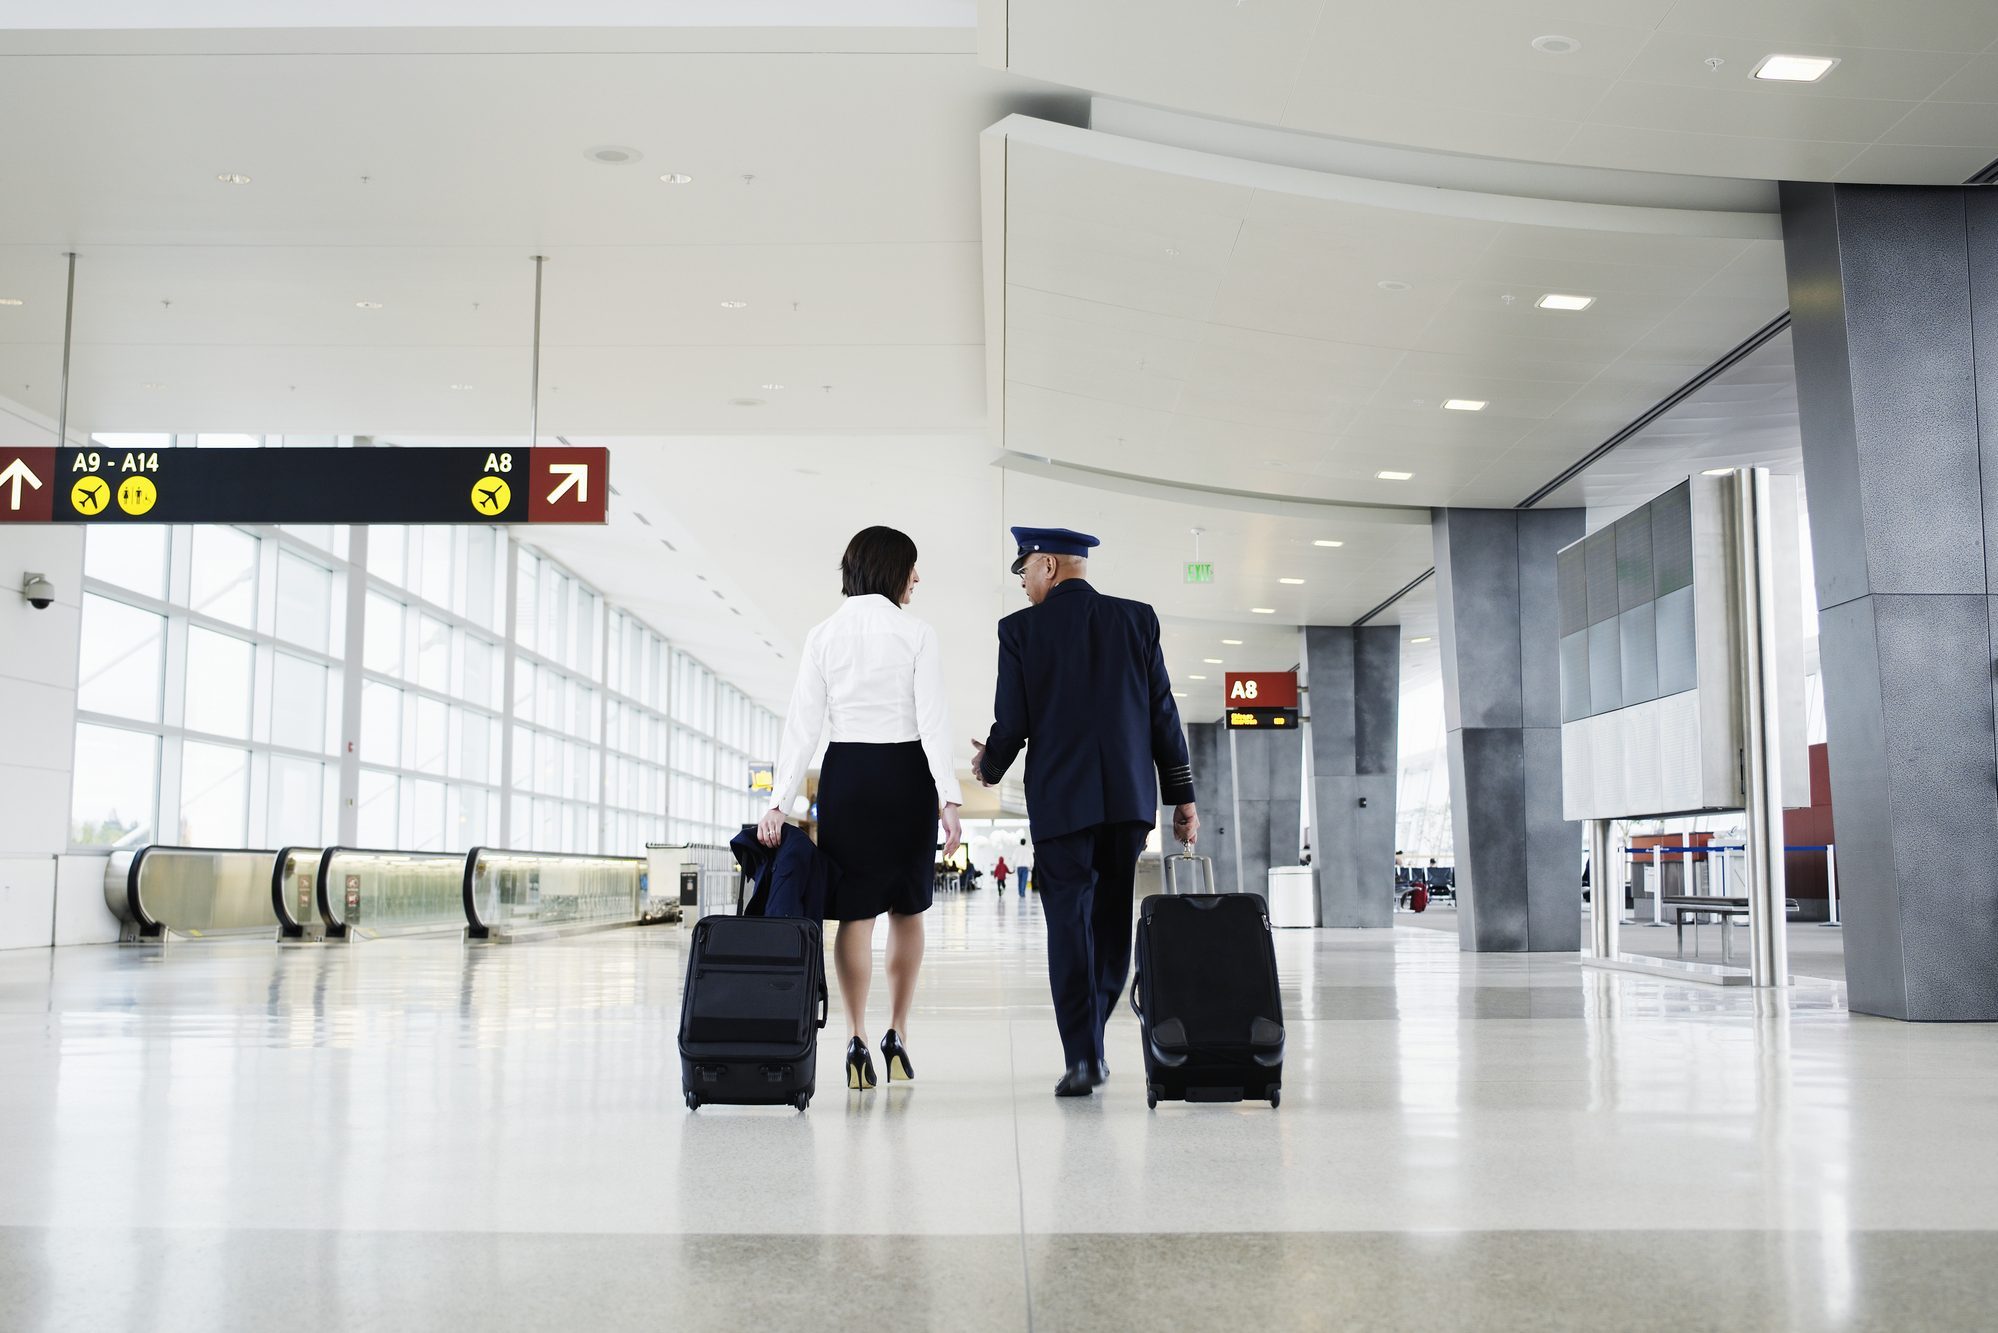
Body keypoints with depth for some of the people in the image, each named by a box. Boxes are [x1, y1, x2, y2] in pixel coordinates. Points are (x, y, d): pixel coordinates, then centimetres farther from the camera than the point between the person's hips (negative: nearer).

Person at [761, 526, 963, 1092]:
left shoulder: (823, 635, 3)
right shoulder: (916, 634, -3)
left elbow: (803, 725, -2)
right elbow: (933, 721, -10)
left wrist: (779, 802, -3)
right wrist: (948, 799, -11)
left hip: (845, 774, 2)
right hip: (907, 774, -2)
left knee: (855, 912, 4)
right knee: (907, 908, 12)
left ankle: (858, 1043, 0)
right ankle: (898, 1034, 11)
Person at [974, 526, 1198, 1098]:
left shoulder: (1020, 629, -2)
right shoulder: (1138, 619, 6)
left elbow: (1012, 725, -2)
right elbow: (1163, 714, 4)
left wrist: (987, 766, 19)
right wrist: (1183, 797, 8)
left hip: (1059, 800, -3)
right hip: (1130, 797, 3)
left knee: (1069, 925, 0)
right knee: (1112, 923, 14)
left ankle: (1083, 1056, -7)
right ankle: (1090, 1040, 22)